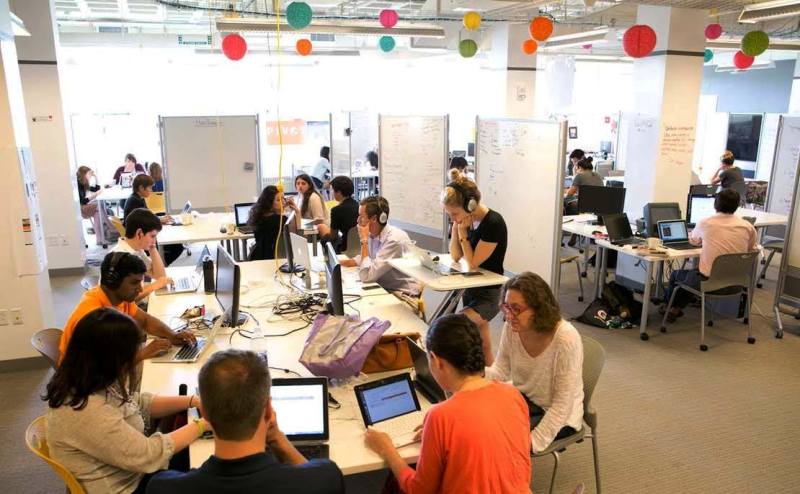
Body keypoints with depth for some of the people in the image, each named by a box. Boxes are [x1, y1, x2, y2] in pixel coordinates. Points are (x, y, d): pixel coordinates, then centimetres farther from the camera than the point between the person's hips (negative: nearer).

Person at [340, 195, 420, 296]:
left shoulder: (395, 239, -25)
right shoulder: (373, 234, 1)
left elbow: (366, 276, -27)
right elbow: (363, 258, 21)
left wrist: (364, 240, -20)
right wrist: (338, 263, 5)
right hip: (383, 288, 7)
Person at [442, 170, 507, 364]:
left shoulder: (493, 223, -24)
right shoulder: (466, 220, -1)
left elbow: (472, 263, -20)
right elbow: (455, 256, 2)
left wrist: (462, 231, -18)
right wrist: (456, 226, -8)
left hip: (489, 294, -8)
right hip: (472, 289, 8)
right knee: (483, 348, 16)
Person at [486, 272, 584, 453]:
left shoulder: (566, 339, -28)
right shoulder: (512, 327, -13)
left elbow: (562, 405, -22)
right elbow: (501, 372, -4)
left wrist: (535, 441, -24)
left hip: (559, 417, -5)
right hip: (523, 399, 5)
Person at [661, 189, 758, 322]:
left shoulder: (705, 223, -8)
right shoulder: (747, 227, -4)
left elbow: (693, 240, 15)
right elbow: (752, 250, 14)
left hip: (710, 281, -4)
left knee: (675, 275, 25)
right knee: (694, 273, 31)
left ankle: (668, 306, 45)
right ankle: (677, 308, 35)